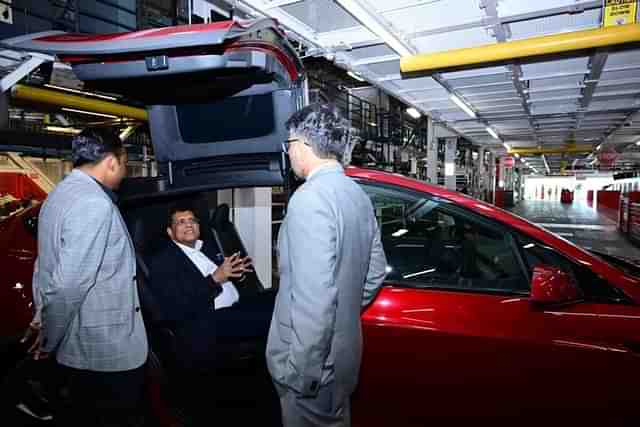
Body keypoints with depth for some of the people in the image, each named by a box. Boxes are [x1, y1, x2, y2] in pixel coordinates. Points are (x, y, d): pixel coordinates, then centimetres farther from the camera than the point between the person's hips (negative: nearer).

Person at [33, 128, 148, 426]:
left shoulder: (60, 193, 9)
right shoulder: (95, 203, -22)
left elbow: (46, 269, 12)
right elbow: (69, 286, -25)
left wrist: (45, 328, 17)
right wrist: (49, 341, -10)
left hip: (78, 348, 9)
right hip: (109, 351, -9)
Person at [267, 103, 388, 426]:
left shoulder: (310, 197, -23)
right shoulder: (358, 195, 5)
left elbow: (314, 296, -28)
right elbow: (376, 271, 11)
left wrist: (301, 371, -19)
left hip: (313, 361, -8)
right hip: (343, 349, 8)